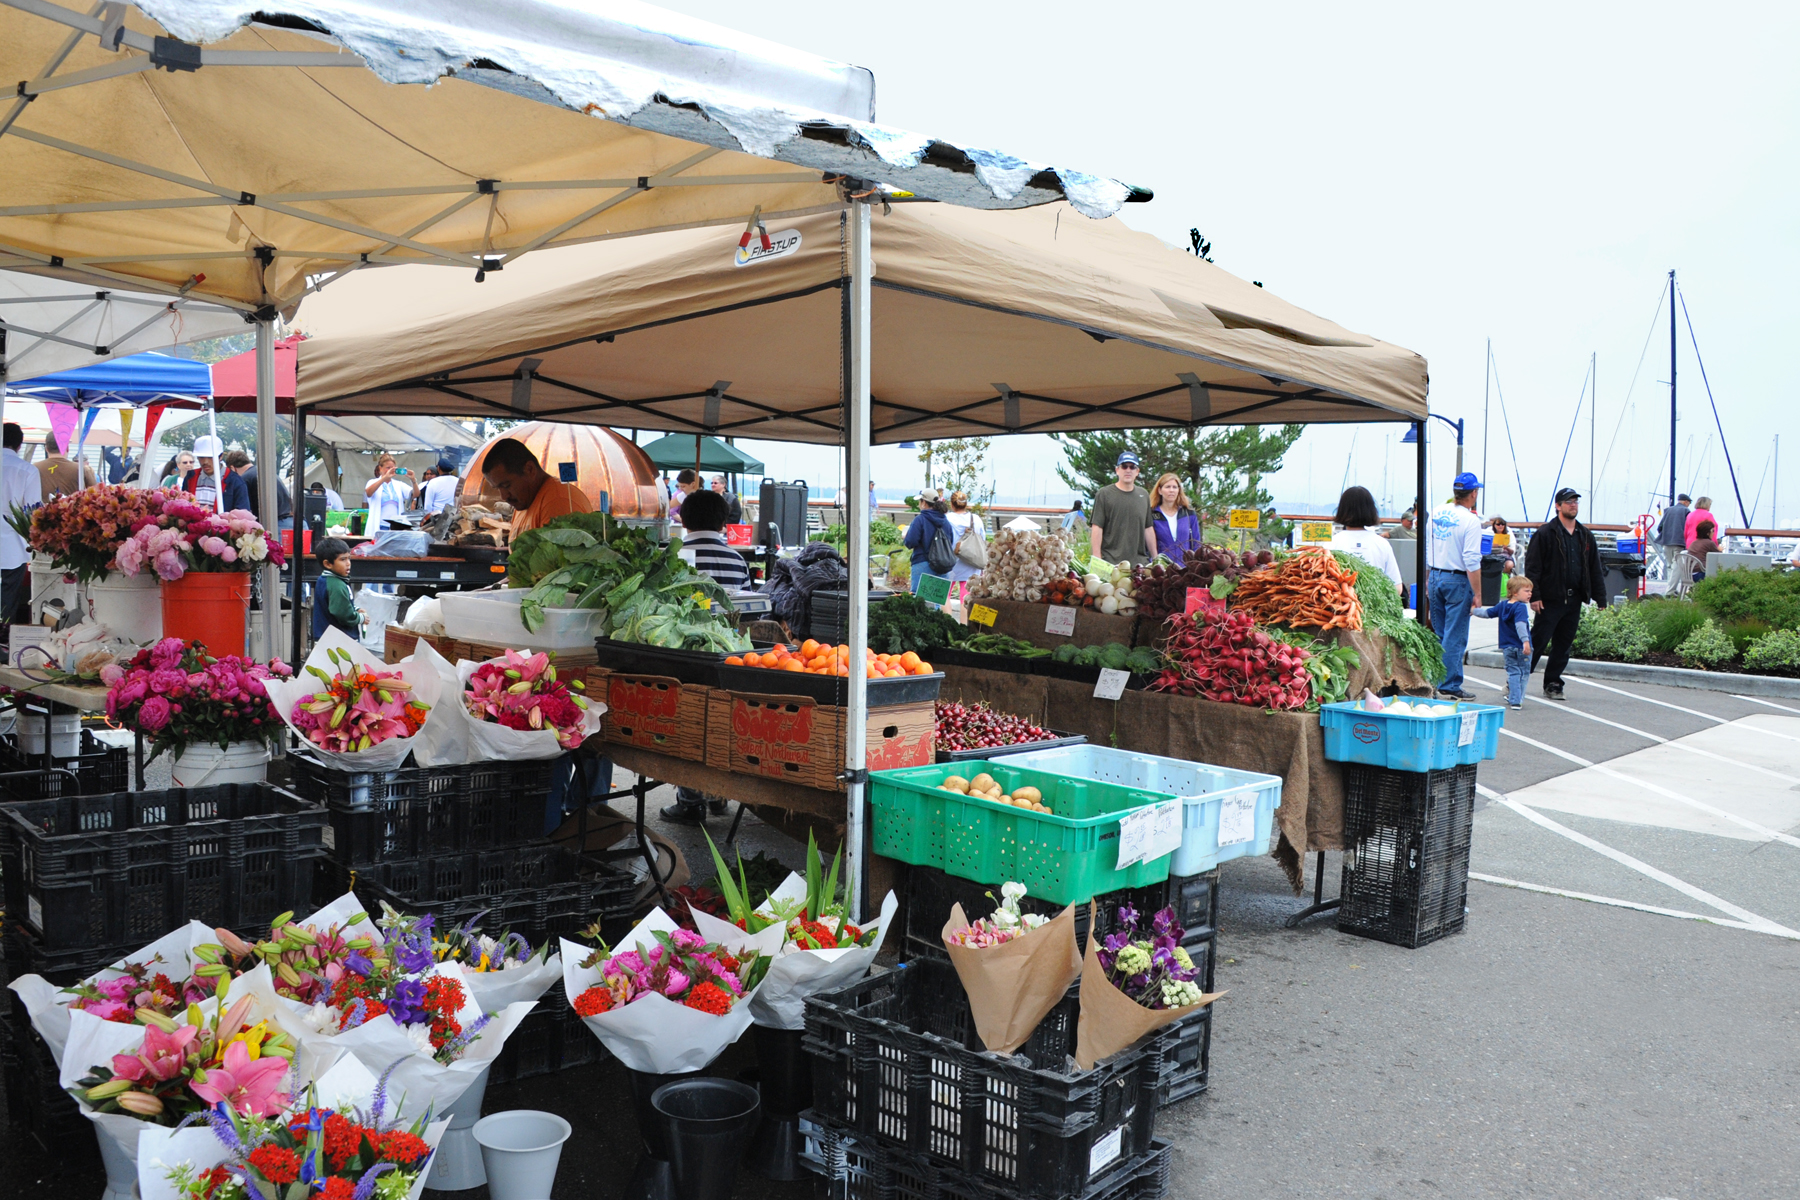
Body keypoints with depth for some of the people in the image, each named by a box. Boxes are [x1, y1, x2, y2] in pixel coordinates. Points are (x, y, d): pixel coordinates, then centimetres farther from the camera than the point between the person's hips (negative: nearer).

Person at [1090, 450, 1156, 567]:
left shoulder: (1144, 495, 15)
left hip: (1139, 562, 4)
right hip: (1110, 562, -4)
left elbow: (1148, 529, 18)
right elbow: (1096, 528, -4)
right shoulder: (1104, 494, 0)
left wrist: (1155, 559, 15)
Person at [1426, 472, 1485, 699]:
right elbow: (1472, 561, -18)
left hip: (1435, 577, 6)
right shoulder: (1471, 521, -15)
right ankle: (1450, 685, 3)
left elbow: (1425, 547, 11)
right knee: (1455, 637, 0)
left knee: (1438, 634, 16)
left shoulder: (1436, 512, 4)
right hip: (1458, 581, -6)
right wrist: (1477, 594, -13)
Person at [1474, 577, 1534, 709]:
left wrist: (1473, 611, 33)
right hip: (1521, 647, -5)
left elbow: (1486, 612, 15)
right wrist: (1525, 641, -39)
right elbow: (1520, 624, -30)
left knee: (1513, 672, 8)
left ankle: (1514, 700, 1)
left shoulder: (1502, 605, 6)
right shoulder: (1521, 607, -15)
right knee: (1524, 672, 9)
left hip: (1507, 647, 5)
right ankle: (1518, 699, 10)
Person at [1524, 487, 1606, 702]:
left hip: (1574, 600, 6)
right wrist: (1534, 596, -14)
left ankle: (1553, 684, 17)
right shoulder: (1545, 533, -4)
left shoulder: (1586, 536, 14)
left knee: (1563, 646, 8)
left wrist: (1601, 600, 12)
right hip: (1550, 599, -5)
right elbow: (1532, 567, -7)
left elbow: (1596, 570, 17)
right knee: (1537, 643, -5)